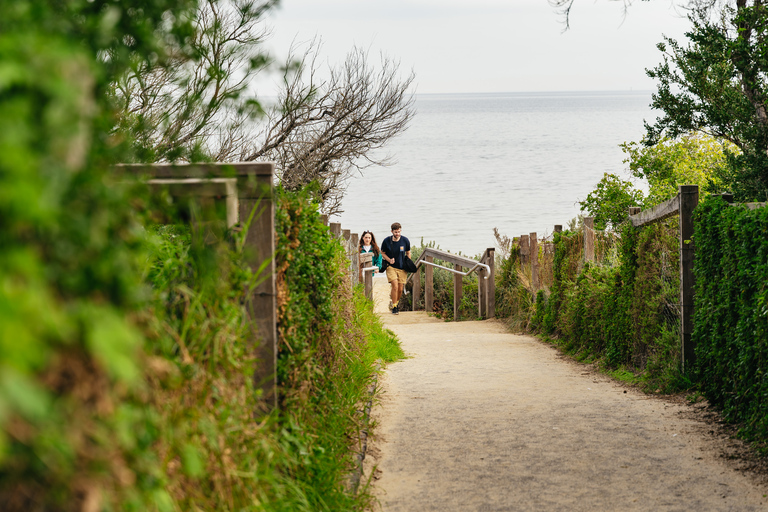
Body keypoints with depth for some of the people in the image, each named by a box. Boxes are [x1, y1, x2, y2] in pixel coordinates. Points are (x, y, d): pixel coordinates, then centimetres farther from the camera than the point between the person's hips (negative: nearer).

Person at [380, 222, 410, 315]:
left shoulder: (405, 240, -3)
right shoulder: (386, 241, -7)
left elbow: (408, 253, 12)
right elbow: (383, 253, 5)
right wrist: (389, 260, -12)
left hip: (402, 268, 2)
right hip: (391, 267, -2)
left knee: (400, 289, 3)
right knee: (395, 286, -18)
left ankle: (395, 302, 31)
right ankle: (394, 307, -6)